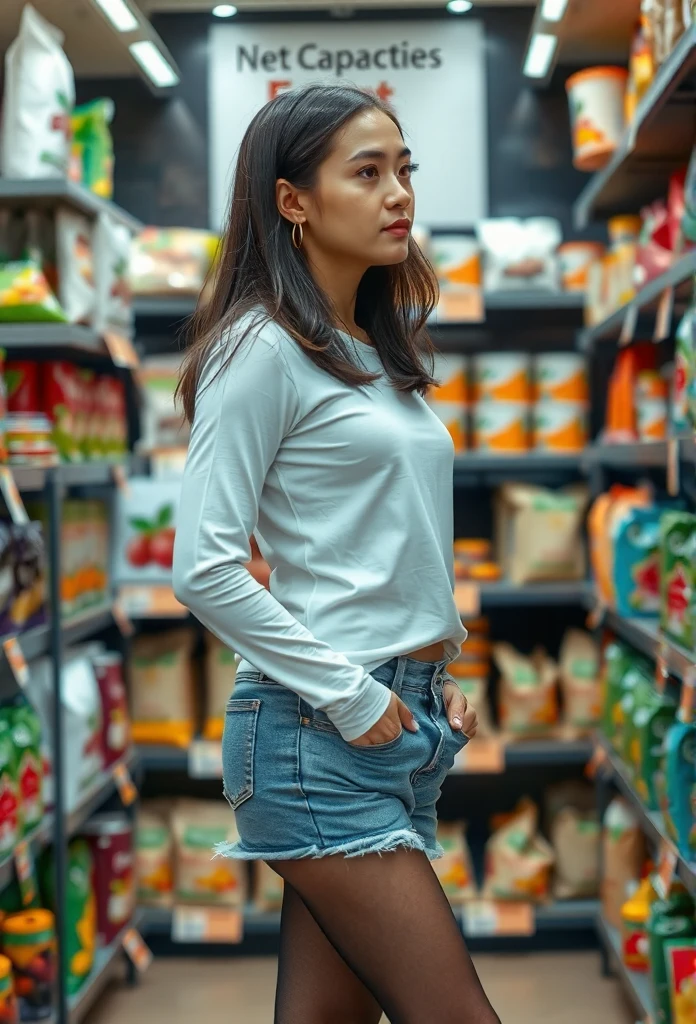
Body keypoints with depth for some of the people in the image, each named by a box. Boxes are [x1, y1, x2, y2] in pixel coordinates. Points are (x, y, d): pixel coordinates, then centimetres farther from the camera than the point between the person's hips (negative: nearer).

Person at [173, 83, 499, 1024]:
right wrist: (351, 697, -15)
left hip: (404, 722, 8)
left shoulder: (381, 354, 16)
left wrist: (436, 678, 11)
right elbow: (205, 569, -15)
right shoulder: (262, 348, -9)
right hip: (321, 732, -8)